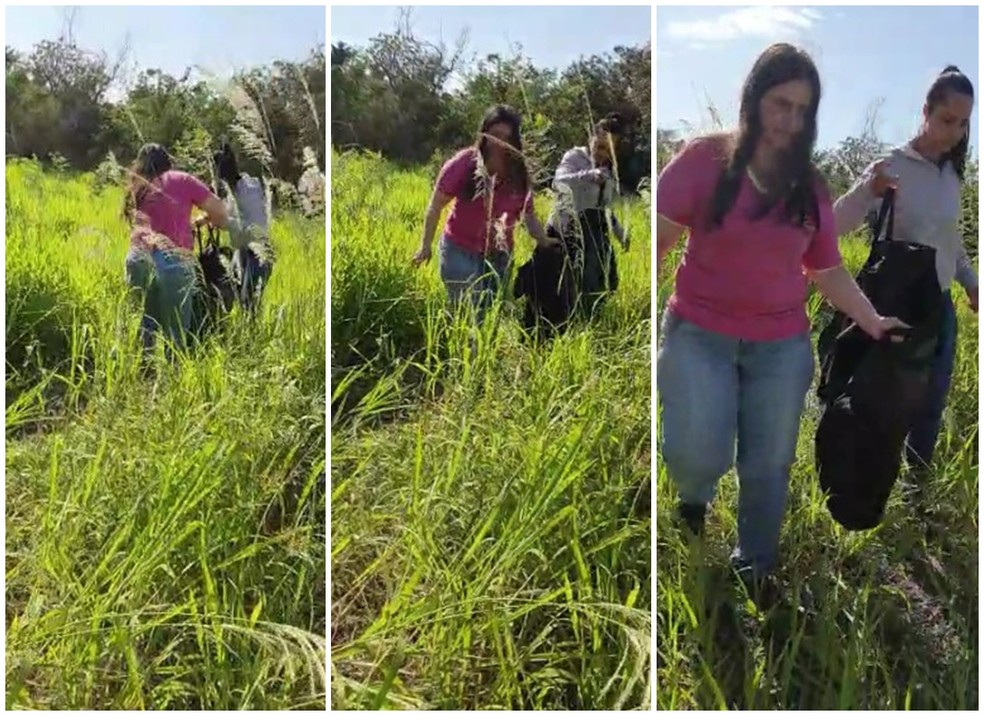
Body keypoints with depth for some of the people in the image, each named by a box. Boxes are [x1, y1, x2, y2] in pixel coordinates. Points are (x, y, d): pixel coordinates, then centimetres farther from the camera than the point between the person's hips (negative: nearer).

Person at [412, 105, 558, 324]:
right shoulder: (464, 163, -9)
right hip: (460, 251, -4)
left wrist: (544, 241, -11)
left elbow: (527, 214, 4)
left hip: (499, 255, 4)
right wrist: (426, 246, -2)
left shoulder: (519, 172, 0)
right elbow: (436, 206, -3)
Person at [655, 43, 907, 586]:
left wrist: (875, 324, 3)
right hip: (700, 334, -3)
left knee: (769, 466, 9)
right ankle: (694, 495, 23)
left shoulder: (810, 187, 5)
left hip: (782, 345, 4)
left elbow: (829, 271, 12)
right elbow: (658, 239, -7)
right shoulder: (705, 159, -6)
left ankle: (755, 564, 31)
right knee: (698, 455, -15)